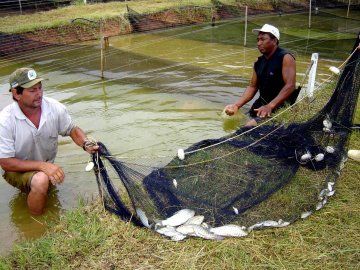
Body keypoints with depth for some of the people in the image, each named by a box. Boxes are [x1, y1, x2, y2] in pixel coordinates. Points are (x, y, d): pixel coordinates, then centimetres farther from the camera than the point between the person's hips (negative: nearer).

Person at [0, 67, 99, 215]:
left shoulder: (55, 108, -18)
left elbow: (72, 130, 0)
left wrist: (86, 144, -22)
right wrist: (42, 166, -33)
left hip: (47, 167, 5)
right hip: (17, 171, -5)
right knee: (41, 181, -34)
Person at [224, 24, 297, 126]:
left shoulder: (285, 58, -11)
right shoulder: (259, 62, 10)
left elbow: (290, 86, -21)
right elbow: (252, 87, 13)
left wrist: (270, 106, -31)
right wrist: (236, 105, -1)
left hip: (280, 107, -7)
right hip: (261, 105, 7)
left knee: (249, 126, -24)